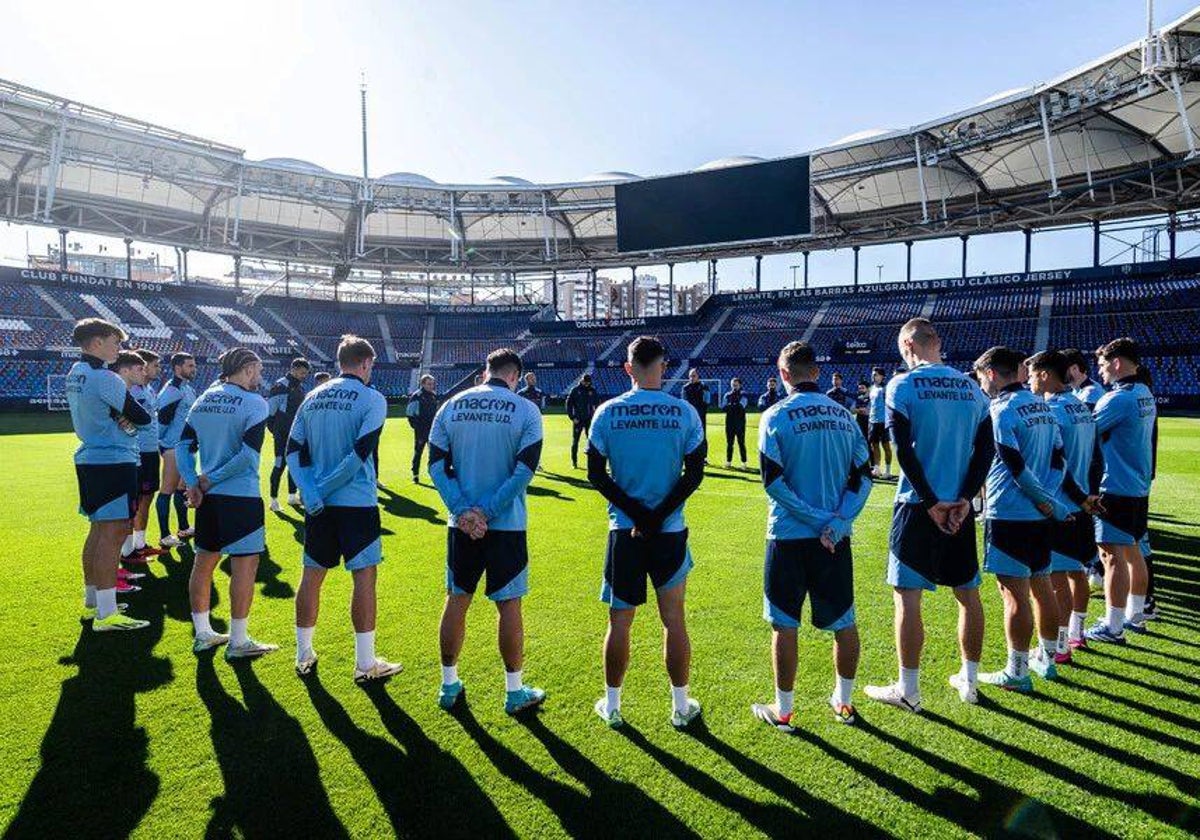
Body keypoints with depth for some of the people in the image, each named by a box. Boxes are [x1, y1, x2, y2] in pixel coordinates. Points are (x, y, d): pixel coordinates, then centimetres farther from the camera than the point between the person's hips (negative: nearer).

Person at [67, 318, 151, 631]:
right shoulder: (105, 378, -17)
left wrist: (123, 415, -7)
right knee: (113, 532, -8)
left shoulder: (75, 374, 13)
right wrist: (132, 413, 8)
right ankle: (106, 614, -7)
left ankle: (92, 601, 29)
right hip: (113, 462, -10)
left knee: (99, 529, 18)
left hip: (89, 459, 10)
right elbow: (142, 417, -13)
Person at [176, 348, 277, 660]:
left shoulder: (202, 401, 10)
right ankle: (238, 642, 6)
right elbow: (248, 454, -19)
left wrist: (192, 484, 1)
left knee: (204, 562, 15)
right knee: (244, 565, 0)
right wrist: (211, 480, -10)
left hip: (207, 496, 8)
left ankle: (203, 634, 27)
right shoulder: (254, 403, -10)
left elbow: (183, 446, 7)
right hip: (240, 496, -7)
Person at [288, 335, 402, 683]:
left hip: (319, 505, 6)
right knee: (364, 576, 2)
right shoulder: (372, 399, -8)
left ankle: (304, 655, 27)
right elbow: (360, 453, -18)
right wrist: (323, 488, -10)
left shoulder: (313, 397, 9)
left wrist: (311, 492, -5)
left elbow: (294, 450, 3)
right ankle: (365, 664, 7)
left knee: (312, 575, 14)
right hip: (357, 502, -6)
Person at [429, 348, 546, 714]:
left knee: (457, 599, 15)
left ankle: (449, 684, 28)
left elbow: (437, 464, -3)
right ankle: (515, 691, 20)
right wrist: (488, 512, -11)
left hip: (462, 524, 3)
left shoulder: (451, 406, 3)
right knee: (509, 605, 8)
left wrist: (463, 510, -8)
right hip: (506, 525, -3)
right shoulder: (526, 410, -6)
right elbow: (524, 471, -13)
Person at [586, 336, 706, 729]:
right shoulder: (685, 413, -4)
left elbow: (596, 475, -5)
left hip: (623, 532, 0)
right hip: (671, 533, 0)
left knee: (619, 622, 12)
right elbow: (694, 474, -6)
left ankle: (612, 705, 25)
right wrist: (658, 516, -9)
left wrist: (638, 515, -8)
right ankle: (681, 706, 25)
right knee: (674, 620, 13)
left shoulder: (607, 413, -4)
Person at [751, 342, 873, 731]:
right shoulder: (844, 415, 5)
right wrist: (837, 521, -7)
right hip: (836, 538, 5)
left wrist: (817, 519, -11)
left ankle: (783, 710, 18)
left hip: (790, 537, -4)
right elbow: (862, 476, 0)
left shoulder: (776, 417, -9)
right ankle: (844, 702, 31)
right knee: (843, 622, 16)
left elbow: (773, 482, -15)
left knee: (785, 625, 7)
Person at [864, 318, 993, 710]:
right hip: (959, 508, 6)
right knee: (967, 593, 16)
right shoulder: (971, 387, 7)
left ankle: (908, 690, 11)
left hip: (918, 506, -5)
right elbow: (986, 449, 1)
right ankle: (969, 682, 29)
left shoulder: (902, 386, -8)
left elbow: (904, 451, -14)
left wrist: (931, 502, -9)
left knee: (907, 596, 3)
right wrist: (964, 499, -4)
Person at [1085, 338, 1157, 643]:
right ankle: (1135, 616, 30)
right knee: (1131, 550, 18)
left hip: (1116, 489, -10)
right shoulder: (1145, 395, 11)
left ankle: (1112, 627, 1)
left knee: (1113, 555, -4)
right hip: (1139, 487, 10)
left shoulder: (1119, 398, -19)